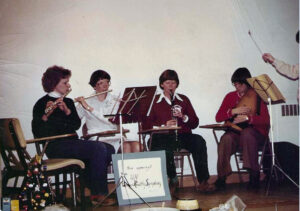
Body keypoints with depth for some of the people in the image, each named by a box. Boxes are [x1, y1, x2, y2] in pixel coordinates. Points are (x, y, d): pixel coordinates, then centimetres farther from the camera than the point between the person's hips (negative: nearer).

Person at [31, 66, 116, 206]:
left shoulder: (68, 102, 18)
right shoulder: (42, 104, -3)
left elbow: (77, 125, 3)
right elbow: (37, 133, -14)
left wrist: (67, 111, -14)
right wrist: (46, 114, -30)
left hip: (72, 143, 7)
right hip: (56, 147, -7)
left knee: (109, 149, -10)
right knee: (98, 149, -25)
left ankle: (85, 181, 1)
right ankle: (99, 194, -21)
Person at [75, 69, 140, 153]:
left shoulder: (116, 101, 12)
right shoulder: (86, 102, 9)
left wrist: (89, 108, -13)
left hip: (115, 137, 3)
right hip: (97, 138, -3)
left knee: (137, 145, -28)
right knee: (126, 147, -31)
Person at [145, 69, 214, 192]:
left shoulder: (183, 99, 20)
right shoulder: (155, 101, 12)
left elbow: (195, 123, 14)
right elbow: (147, 125, 2)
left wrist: (183, 117, -6)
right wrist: (164, 126, -13)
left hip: (183, 136, 2)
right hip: (164, 137, -2)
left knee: (199, 141, -30)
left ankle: (203, 181, -29)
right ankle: (173, 179, -16)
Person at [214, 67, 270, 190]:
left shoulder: (257, 96, 4)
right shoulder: (230, 96, 14)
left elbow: (266, 120, -7)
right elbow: (218, 118, 5)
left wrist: (248, 117, -21)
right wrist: (234, 111, -11)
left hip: (254, 133, -2)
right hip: (235, 133, 2)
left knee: (246, 133, -37)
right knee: (226, 138, -32)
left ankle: (254, 175, -27)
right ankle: (221, 178, -27)